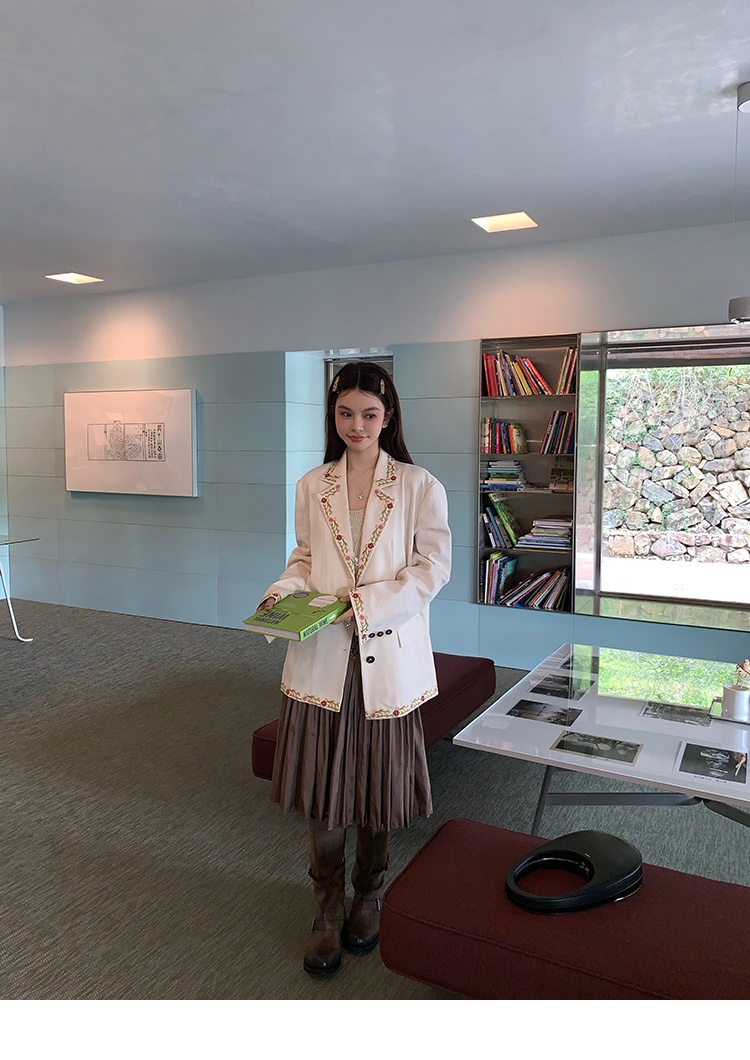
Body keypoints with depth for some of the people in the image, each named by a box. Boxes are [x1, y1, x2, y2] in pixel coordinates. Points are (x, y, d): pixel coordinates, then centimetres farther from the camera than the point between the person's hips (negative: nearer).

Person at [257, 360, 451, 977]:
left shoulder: (419, 486, -3)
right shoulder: (312, 487, 7)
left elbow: (433, 567, -7)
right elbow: (304, 557, 14)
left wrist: (366, 601, -17)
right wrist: (284, 590, -7)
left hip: (387, 655, -2)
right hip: (322, 656, 2)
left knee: (378, 784, 12)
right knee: (322, 786, 7)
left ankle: (368, 898, 37)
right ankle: (328, 911, 28)